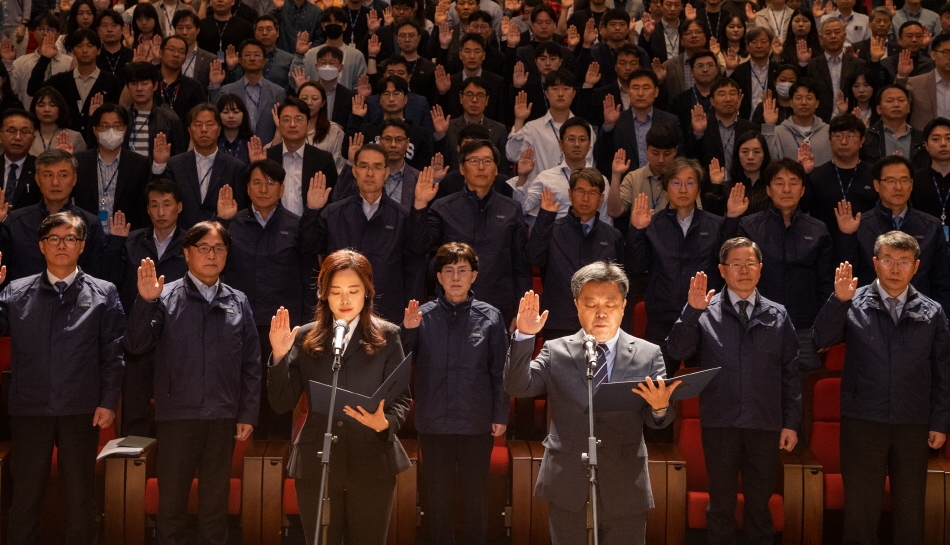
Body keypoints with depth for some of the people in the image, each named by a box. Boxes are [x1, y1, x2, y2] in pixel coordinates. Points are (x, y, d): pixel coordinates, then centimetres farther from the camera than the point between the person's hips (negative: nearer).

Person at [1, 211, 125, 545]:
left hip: (81, 410, -1)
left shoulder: (103, 293, 4)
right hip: (29, 408, 1)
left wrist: (108, 402, -5)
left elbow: (113, 353, 0)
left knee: (81, 493, 10)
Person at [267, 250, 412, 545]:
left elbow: (401, 399, -2)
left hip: (372, 465, -1)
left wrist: (385, 422, -23)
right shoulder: (306, 338, 5)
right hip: (317, 465, 2)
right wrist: (279, 356, -11)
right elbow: (282, 403, 2)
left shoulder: (387, 336, 0)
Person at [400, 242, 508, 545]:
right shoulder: (422, 316, 0)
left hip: (477, 424, -1)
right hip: (433, 422, 1)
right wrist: (408, 330, -19)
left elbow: (499, 371, 0)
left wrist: (501, 415, -3)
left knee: (476, 494, 11)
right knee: (437, 495, 12)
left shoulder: (490, 318, -3)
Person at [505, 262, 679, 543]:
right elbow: (517, 387, -7)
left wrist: (660, 406, -27)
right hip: (567, 484, 0)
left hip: (625, 488, 0)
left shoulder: (648, 354, 3)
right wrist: (525, 336, -19)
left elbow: (656, 420, -2)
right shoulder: (556, 352, 4)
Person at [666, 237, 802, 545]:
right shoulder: (705, 313, 0)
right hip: (720, 424, -1)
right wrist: (691, 311, -23)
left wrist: (792, 423, 3)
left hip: (765, 425, 1)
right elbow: (677, 352, -12)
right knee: (720, 505, 10)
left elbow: (791, 372, 6)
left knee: (759, 505, 12)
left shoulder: (778, 315, 5)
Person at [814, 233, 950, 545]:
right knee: (860, 506, 7)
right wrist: (839, 300, -27)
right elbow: (822, 340, -16)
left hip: (913, 425, 2)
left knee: (911, 507, 12)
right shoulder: (853, 305, -2)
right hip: (862, 422, -2)